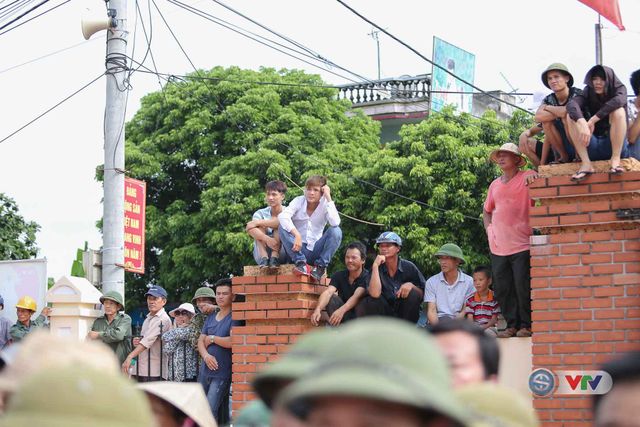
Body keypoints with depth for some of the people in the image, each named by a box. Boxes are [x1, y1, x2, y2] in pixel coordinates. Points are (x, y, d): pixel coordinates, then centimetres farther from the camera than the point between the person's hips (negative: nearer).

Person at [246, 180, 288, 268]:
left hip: (281, 253, -2)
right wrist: (267, 239, -38)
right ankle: (264, 258, -33)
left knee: (280, 224, -19)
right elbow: (249, 228, -19)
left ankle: (274, 258, -33)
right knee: (260, 225, -16)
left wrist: (257, 223, -27)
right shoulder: (261, 213, 3)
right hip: (260, 254, 2)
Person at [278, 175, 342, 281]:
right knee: (283, 227, -25)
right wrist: (296, 235, -38)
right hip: (297, 250, 0)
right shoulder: (299, 201, -5)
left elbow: (335, 223, -25)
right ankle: (301, 263, -24)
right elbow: (282, 216, -25)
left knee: (336, 231, -22)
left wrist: (328, 197, -21)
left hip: (315, 251, 0)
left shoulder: (325, 205, -4)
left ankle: (321, 266, -14)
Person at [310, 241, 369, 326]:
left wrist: (342, 310, -50)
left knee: (363, 300, -31)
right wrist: (318, 309, -40)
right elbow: (328, 292, -18)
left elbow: (357, 296, -30)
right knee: (331, 298, -19)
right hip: (344, 319, 4)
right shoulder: (339, 276, -1)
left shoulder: (367, 277, -14)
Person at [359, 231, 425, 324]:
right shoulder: (378, 268, -7)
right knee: (369, 301, -27)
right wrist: (375, 265, -24)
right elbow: (375, 294, -26)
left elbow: (423, 293, -1)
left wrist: (411, 285, -21)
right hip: (385, 314, -1)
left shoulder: (408, 267, -5)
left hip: (406, 313, 1)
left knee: (413, 293, -26)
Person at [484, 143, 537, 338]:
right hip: (498, 247, 6)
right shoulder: (495, 185, 15)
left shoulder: (526, 178, -1)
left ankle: (526, 325, 4)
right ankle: (511, 324, 15)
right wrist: (489, 229, 13)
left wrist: (533, 178, -39)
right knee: (502, 289, 6)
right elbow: (486, 211, 28)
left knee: (523, 287, -6)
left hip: (521, 245, -6)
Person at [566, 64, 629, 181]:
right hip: (592, 147, 2)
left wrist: (592, 120, -35)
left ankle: (616, 159, -27)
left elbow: (618, 100, -30)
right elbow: (571, 104, -22)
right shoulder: (588, 92, -1)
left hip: (614, 144, -2)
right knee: (572, 116, -18)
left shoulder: (619, 89, -4)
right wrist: (583, 124, -42)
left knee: (618, 111, -25)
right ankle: (586, 163, -30)